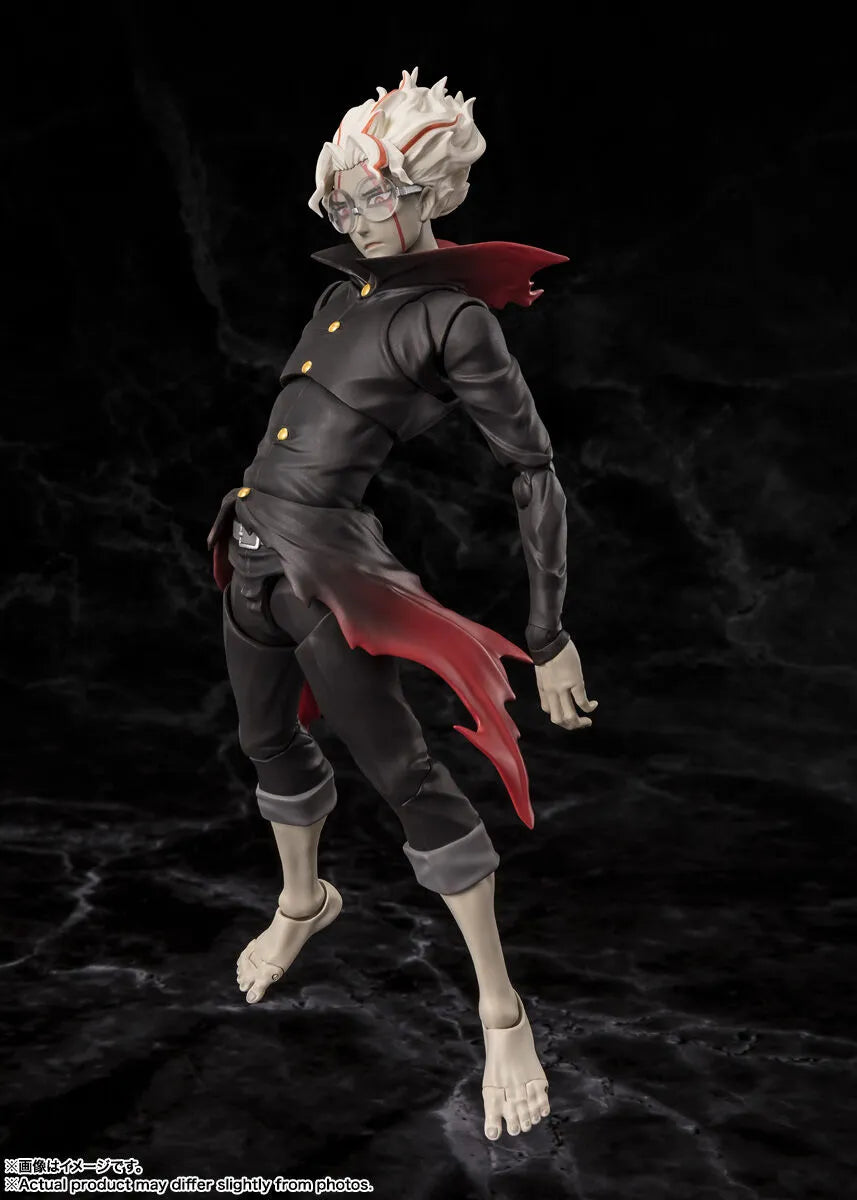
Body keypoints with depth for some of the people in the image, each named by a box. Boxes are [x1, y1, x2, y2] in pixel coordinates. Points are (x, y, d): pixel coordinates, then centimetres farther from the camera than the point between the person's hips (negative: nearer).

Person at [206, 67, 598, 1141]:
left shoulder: (455, 319, -14)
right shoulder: (348, 286, 7)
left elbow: (535, 472, -13)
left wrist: (550, 637, -15)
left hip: (324, 567, -7)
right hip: (253, 548, 7)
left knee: (403, 773, -4)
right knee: (269, 739, 21)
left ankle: (502, 1009, 6)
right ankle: (304, 901, 49)